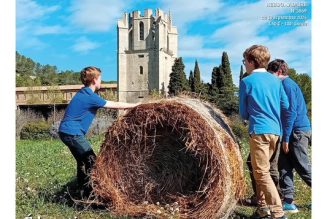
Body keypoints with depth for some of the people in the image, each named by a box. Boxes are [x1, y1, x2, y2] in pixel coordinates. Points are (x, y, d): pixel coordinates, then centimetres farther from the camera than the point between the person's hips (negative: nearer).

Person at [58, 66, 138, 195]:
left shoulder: (83, 93, 12)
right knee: (92, 161, -5)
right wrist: (136, 105, -5)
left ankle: (83, 190, 29)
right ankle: (89, 193, 0)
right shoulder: (90, 97, -17)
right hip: (72, 133, -10)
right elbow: (115, 105, -13)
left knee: (83, 160, 19)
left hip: (66, 131, 10)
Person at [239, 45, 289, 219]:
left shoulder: (246, 82, -4)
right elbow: (285, 105, 13)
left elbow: (243, 113, 2)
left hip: (259, 131, -6)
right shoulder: (275, 80, 10)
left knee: (262, 173, -4)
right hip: (275, 131, 7)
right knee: (261, 169, 19)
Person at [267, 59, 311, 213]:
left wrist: (286, 137, -19)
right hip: (295, 132, 10)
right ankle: (288, 202, 7)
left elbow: (291, 112, -19)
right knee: (284, 166, 5)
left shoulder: (287, 84, -12)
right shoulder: (288, 84, 17)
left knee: (303, 168, -2)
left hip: (297, 131, -10)